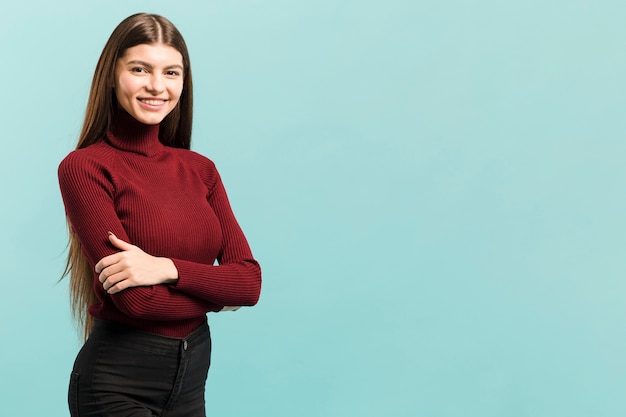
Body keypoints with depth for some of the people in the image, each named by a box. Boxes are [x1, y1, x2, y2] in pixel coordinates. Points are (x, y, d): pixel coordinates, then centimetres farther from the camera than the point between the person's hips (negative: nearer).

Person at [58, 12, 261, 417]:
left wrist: (168, 268, -18)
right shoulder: (84, 167, -11)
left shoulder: (200, 170, 6)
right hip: (119, 383, -5)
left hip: (193, 378, 6)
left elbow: (250, 282, -3)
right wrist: (214, 288, -4)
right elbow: (136, 299, -19)